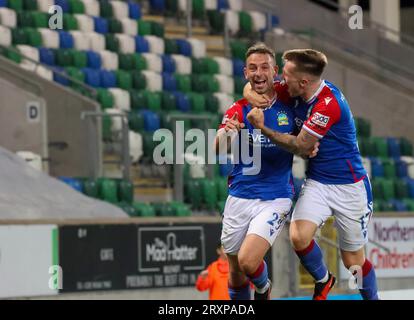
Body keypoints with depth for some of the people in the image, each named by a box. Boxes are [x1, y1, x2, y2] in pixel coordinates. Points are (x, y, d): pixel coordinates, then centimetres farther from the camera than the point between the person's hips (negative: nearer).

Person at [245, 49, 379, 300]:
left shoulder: (329, 104, -25)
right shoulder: (296, 91, -2)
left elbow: (300, 146, -20)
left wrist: (263, 128, -22)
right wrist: (251, 93, -13)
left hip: (349, 186, -6)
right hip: (316, 183, 6)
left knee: (353, 261, 2)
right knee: (299, 236, -19)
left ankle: (372, 298, 29)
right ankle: (323, 280, 8)